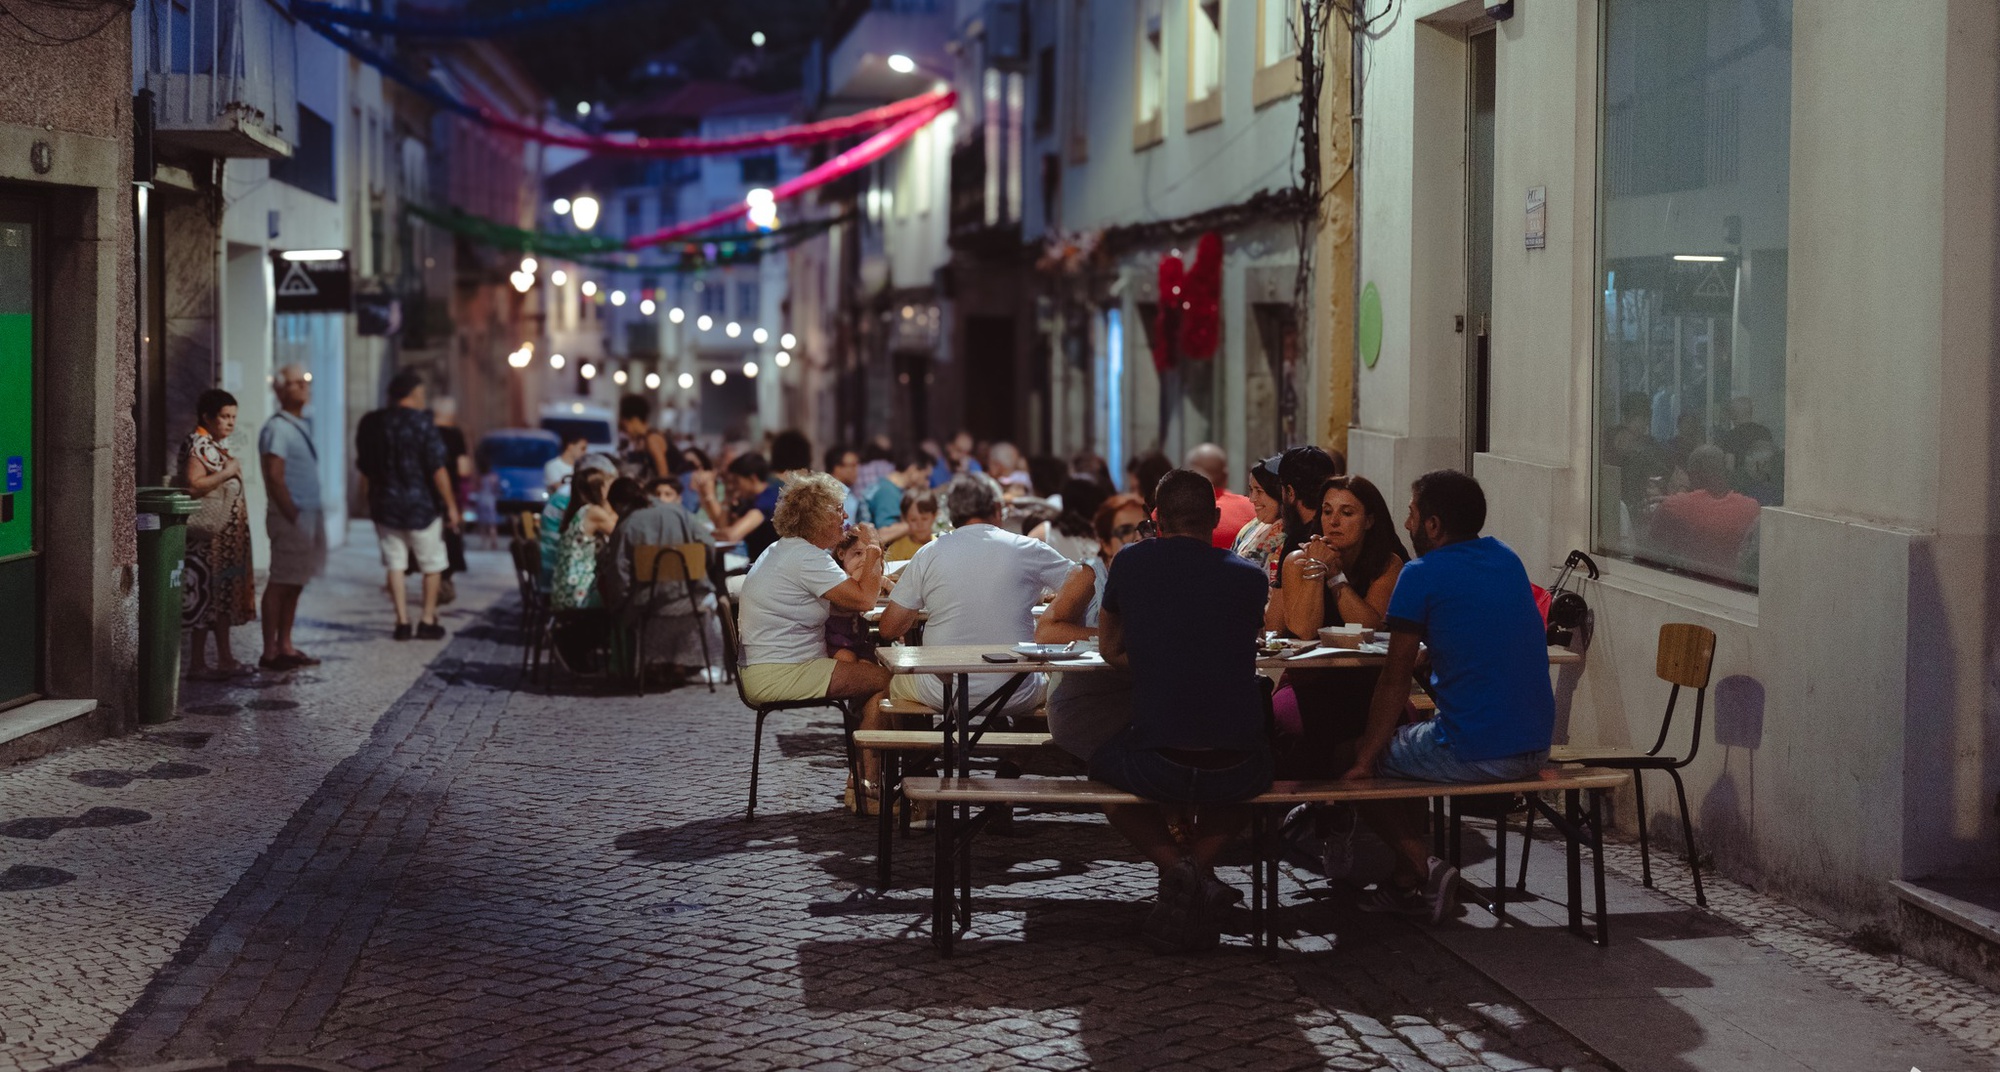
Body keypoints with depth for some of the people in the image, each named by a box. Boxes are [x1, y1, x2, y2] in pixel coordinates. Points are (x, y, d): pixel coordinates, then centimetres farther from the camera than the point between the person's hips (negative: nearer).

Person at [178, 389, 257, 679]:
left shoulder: (216, 445, 17)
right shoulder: (197, 444, -13)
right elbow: (192, 485, -24)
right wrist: (227, 472, -20)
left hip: (226, 534, 10)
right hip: (208, 535, -10)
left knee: (225, 594, 11)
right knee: (208, 595, -7)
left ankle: (225, 660, 15)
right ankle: (198, 664, -2)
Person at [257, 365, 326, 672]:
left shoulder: (302, 426, 17)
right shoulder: (277, 428, -12)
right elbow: (274, 477, -17)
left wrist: (312, 519, 14)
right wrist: (294, 517, -17)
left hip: (308, 516, 9)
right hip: (290, 518, -9)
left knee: (295, 585, 12)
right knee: (280, 585, -5)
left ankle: (285, 647, 18)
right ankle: (270, 652, -2)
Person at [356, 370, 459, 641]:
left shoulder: (370, 423, 3)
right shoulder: (423, 423, -14)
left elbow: (364, 468, 12)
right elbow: (437, 469, -15)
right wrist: (451, 506, -8)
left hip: (384, 506, 4)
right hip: (421, 506, -4)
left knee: (395, 563, 8)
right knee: (432, 564, 9)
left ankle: (402, 621, 4)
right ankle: (428, 621, 11)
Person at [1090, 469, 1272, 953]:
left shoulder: (1130, 563, 4)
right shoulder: (1250, 576, 7)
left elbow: (1110, 649, 19)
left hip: (1158, 763, -2)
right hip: (1238, 767, 2)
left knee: (1103, 764, 32)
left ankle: (1174, 865, 4)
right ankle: (1200, 861, 9)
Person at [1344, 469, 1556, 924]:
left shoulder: (1422, 576, -9)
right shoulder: (1507, 560, 13)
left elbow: (1394, 680, -6)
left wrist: (1364, 759, 0)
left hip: (1473, 753, -8)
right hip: (1535, 747, 8)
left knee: (1349, 758, 12)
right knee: (1408, 743, 31)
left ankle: (1424, 868, 0)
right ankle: (1407, 883, 27)